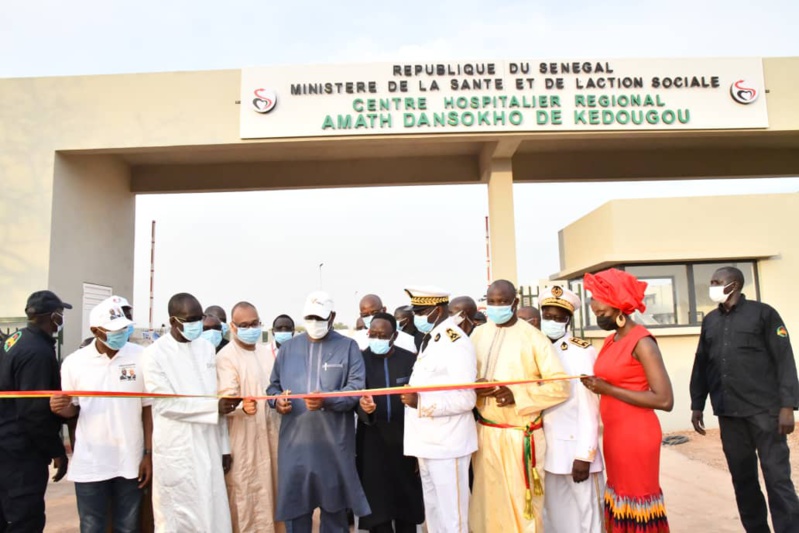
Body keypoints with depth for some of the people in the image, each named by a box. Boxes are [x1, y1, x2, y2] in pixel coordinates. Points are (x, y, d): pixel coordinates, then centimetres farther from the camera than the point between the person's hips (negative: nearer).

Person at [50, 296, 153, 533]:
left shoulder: (141, 357, -8)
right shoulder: (74, 362, -5)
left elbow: (148, 408, -2)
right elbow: (72, 410, 7)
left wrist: (148, 453, -3)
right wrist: (60, 407, -17)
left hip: (130, 461, 0)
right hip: (90, 464, 0)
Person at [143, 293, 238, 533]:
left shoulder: (207, 348, 7)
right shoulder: (155, 353, -7)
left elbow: (216, 399, 9)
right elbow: (164, 403, -14)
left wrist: (224, 447, 8)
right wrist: (215, 406, -19)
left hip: (208, 447, 4)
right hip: (176, 450, -4)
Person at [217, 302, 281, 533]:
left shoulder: (267, 351, 9)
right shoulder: (226, 356, -12)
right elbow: (227, 397, -22)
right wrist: (242, 406, -40)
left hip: (271, 431, 6)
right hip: (243, 437, -6)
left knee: (270, 486, 15)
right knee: (246, 494, 0)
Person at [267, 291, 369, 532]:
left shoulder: (348, 347, 4)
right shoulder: (288, 348, 13)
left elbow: (357, 388, -7)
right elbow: (273, 385, 16)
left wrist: (327, 401, -23)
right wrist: (277, 400, -7)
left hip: (334, 442, -2)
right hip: (295, 442, 2)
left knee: (334, 504, 11)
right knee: (294, 504, 8)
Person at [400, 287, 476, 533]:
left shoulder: (455, 342, -16)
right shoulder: (430, 339, 12)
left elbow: (465, 399, -22)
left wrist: (420, 402, -25)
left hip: (447, 445, -9)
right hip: (428, 443, 9)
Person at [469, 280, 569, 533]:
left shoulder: (534, 338, -7)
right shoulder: (478, 335, 5)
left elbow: (560, 385, -11)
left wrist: (518, 395, -21)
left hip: (521, 436, -3)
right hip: (486, 433, 3)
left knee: (522, 502, 6)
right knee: (490, 501, 10)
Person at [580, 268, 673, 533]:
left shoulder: (641, 341, -16)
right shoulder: (610, 340, 9)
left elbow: (664, 400, -21)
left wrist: (607, 389, -19)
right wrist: (597, 385, 0)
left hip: (636, 434, -8)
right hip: (614, 433, 8)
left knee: (636, 499, 4)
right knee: (620, 498, 17)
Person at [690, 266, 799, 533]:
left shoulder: (763, 313, -1)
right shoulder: (710, 320, 11)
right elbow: (701, 364, 13)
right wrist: (697, 406, 11)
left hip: (764, 410, -4)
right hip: (728, 413, 4)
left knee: (777, 478, -3)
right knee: (742, 477, 10)